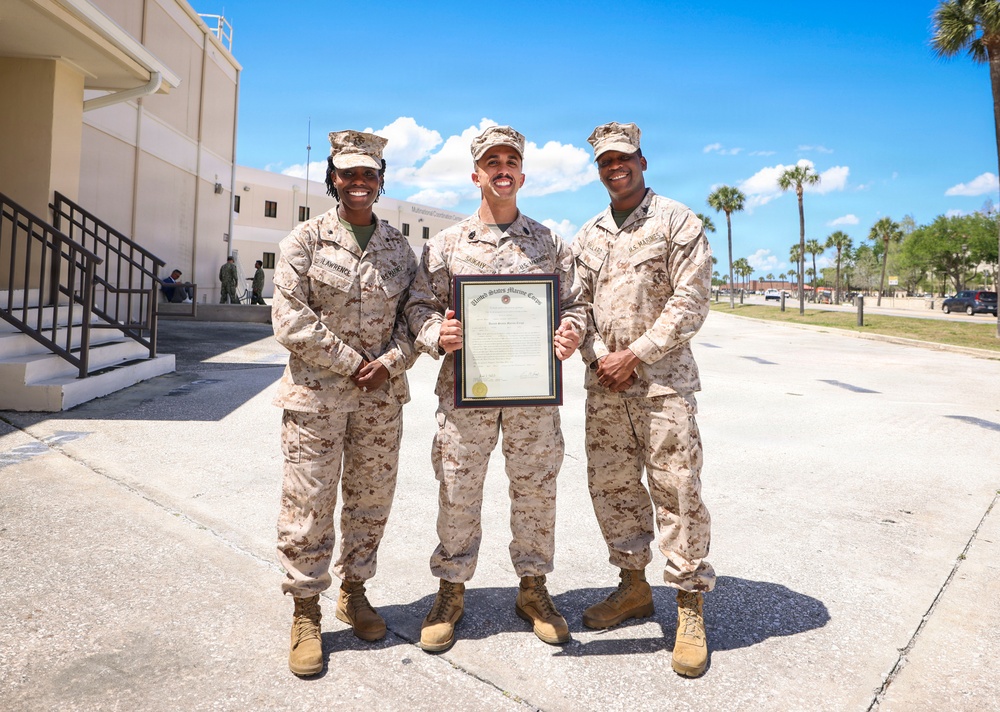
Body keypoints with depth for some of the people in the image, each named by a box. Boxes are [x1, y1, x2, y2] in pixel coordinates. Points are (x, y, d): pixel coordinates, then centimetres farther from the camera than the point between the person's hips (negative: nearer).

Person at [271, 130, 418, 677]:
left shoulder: (398, 246, 9)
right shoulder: (307, 239, -2)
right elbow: (290, 318, -9)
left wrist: (390, 361, -8)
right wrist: (351, 363, -12)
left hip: (382, 394, 4)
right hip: (317, 391, -3)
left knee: (372, 498, 12)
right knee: (308, 503, 3)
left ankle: (353, 591, 33)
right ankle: (306, 613, 21)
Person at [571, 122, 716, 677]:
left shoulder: (677, 221, -1)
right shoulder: (589, 235, 15)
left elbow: (691, 302, -9)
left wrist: (634, 355, -13)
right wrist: (599, 357, -4)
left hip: (662, 382, -5)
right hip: (604, 384, 6)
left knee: (677, 491, -3)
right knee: (611, 487, 10)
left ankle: (690, 609, 11)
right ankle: (634, 587, 28)